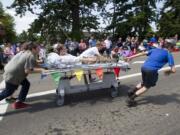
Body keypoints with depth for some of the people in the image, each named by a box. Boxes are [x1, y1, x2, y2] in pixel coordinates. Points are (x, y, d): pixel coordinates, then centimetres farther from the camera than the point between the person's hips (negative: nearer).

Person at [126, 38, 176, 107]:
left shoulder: (156, 49, 19)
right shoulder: (169, 54, 4)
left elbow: (143, 53, 19)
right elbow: (173, 70, -1)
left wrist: (131, 57, 22)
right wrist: (168, 71, 21)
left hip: (144, 67, 6)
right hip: (152, 70, -6)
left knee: (143, 83, 33)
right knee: (146, 86, 16)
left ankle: (131, 92, 27)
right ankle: (131, 99, 11)